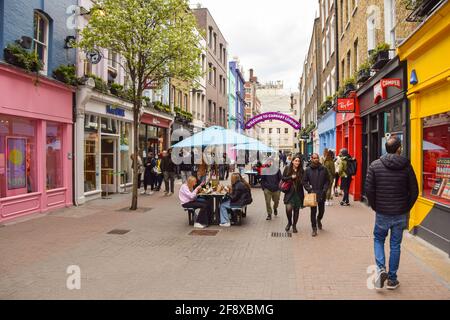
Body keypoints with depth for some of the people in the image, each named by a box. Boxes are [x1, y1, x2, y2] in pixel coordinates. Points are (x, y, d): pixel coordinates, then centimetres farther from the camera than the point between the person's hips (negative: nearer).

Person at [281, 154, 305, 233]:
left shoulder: (301, 170, 2)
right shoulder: (287, 168, -1)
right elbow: (283, 178, 1)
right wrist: (291, 177, -13)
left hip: (298, 193, 2)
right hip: (289, 192, -2)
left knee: (296, 210, 8)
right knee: (288, 208, -14)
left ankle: (294, 225, 28)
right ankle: (289, 222, 15)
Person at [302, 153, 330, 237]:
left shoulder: (323, 169, 2)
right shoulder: (308, 170, -1)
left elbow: (327, 181, 5)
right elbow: (304, 181, 2)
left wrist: (324, 190, -7)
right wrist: (309, 190, -10)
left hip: (321, 194, 2)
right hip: (312, 194, -1)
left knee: (322, 210, 12)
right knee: (313, 211, 1)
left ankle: (319, 220, 45)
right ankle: (314, 228, 12)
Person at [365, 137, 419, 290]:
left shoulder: (375, 165, -8)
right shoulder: (406, 166, -6)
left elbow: (369, 189, -8)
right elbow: (414, 191, -2)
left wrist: (375, 207, 6)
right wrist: (407, 208, 11)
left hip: (382, 213, -1)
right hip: (400, 214, 1)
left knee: (378, 239, 19)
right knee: (395, 245, 12)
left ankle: (380, 268, -1)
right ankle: (392, 279, 21)